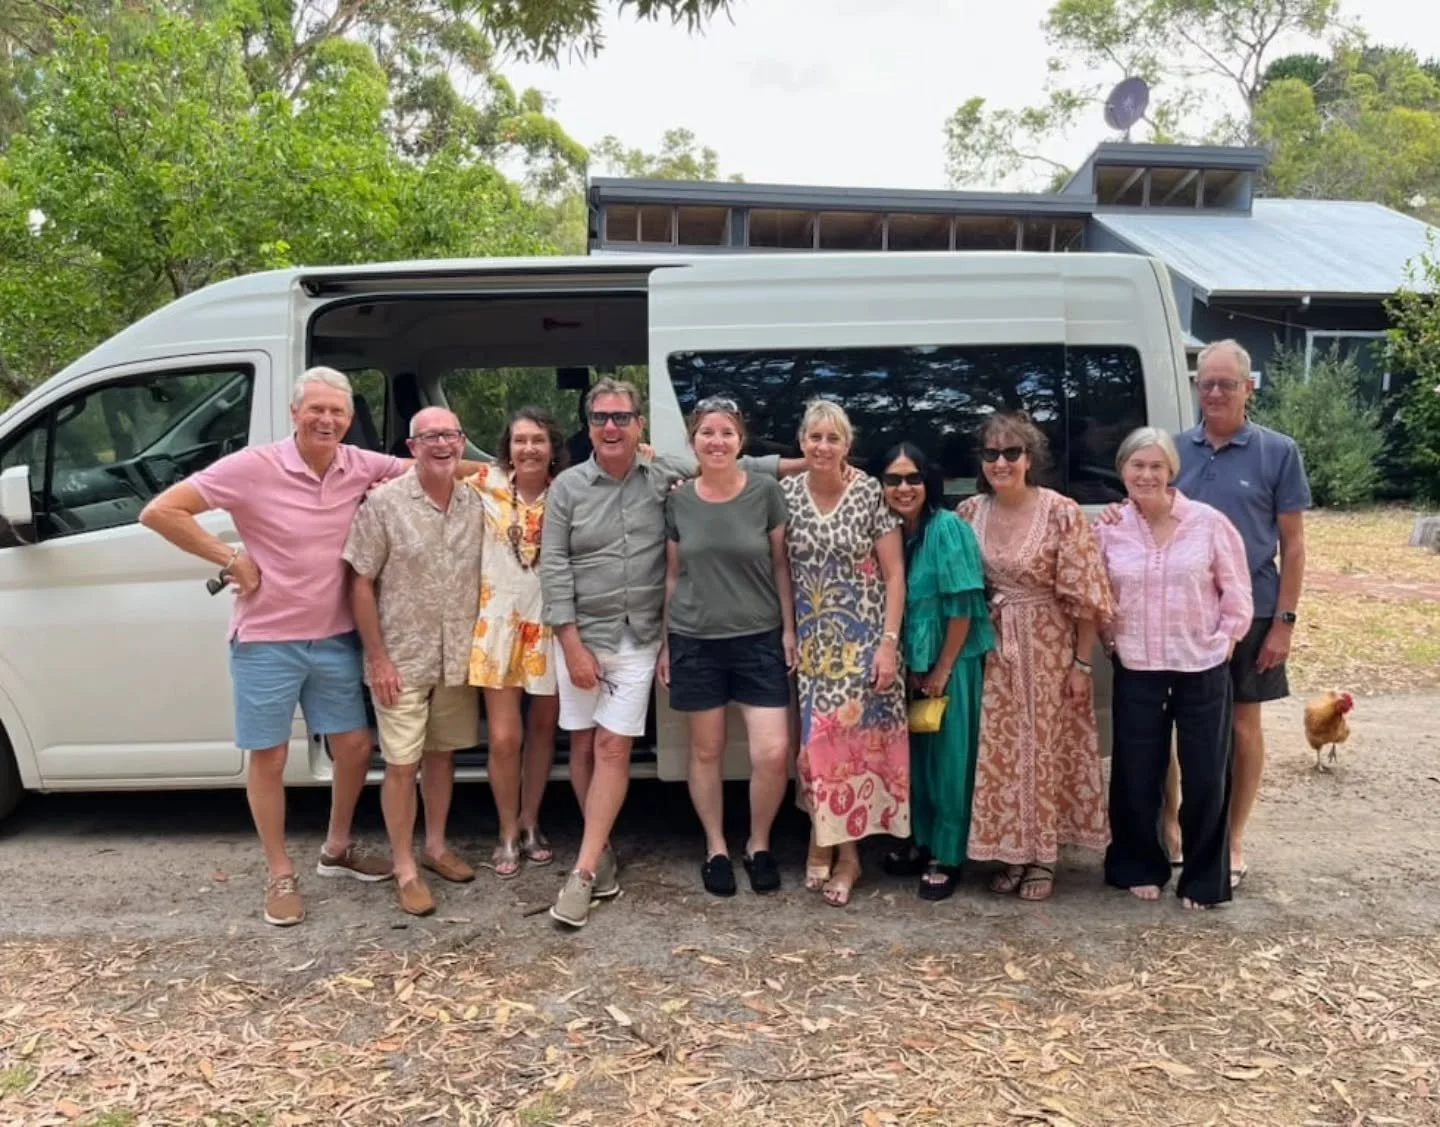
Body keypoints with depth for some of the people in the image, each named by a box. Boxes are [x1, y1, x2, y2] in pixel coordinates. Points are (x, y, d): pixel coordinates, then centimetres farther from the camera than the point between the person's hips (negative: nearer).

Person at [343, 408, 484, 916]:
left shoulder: (476, 503, 1)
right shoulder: (384, 502, -11)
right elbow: (360, 583, -9)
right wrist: (378, 658, -12)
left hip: (457, 658, 4)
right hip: (402, 658, -4)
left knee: (442, 754, 16)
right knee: (402, 764, 2)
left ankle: (435, 846, 33)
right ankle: (405, 869, 16)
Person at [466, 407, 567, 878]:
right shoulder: (486, 487, -4)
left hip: (551, 624, 1)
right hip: (500, 622, -1)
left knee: (543, 729, 14)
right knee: (504, 737, -3)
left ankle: (530, 824, 34)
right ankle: (508, 833, 19)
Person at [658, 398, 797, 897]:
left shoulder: (766, 491, -4)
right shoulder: (678, 500, 0)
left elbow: (781, 564, 2)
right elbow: (673, 574, 7)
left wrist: (789, 628, -2)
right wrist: (664, 641, 7)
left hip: (759, 639, -1)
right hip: (695, 641, 1)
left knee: (773, 753, -7)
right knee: (706, 750, 10)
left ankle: (759, 843, 18)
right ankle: (716, 848, 28)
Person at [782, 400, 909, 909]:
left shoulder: (871, 493, -6)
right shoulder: (786, 493, 1)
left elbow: (894, 573, -6)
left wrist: (889, 642, -11)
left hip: (862, 636, -2)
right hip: (809, 638, 3)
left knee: (854, 736, -2)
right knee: (815, 737, 5)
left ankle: (846, 851, 12)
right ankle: (823, 839, 21)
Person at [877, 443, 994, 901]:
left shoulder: (948, 528, -17)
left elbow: (963, 607, -17)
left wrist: (942, 670, -13)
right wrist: (910, 666, 1)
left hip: (954, 661, -6)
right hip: (914, 663, 6)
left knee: (949, 758, 3)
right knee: (916, 754, 14)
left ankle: (946, 857, 16)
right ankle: (920, 841, 29)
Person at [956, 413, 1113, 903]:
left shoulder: (1062, 512, -13)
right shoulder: (970, 512, 0)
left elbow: (1085, 593, -11)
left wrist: (1082, 662, -10)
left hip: (1050, 646, -4)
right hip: (994, 647, 4)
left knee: (1046, 747, 6)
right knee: (1000, 749, 7)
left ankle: (1044, 856, 21)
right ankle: (1013, 851, 23)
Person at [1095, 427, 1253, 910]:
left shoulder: (1209, 523, -8)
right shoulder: (1109, 530, -3)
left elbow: (1236, 593, 0)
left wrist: (1222, 644, -1)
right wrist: (1114, 643, 2)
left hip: (1204, 671, -1)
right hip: (1136, 672, 1)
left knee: (1206, 778, 5)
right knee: (1136, 776, 9)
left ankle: (1203, 878, 23)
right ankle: (1140, 866, 29)